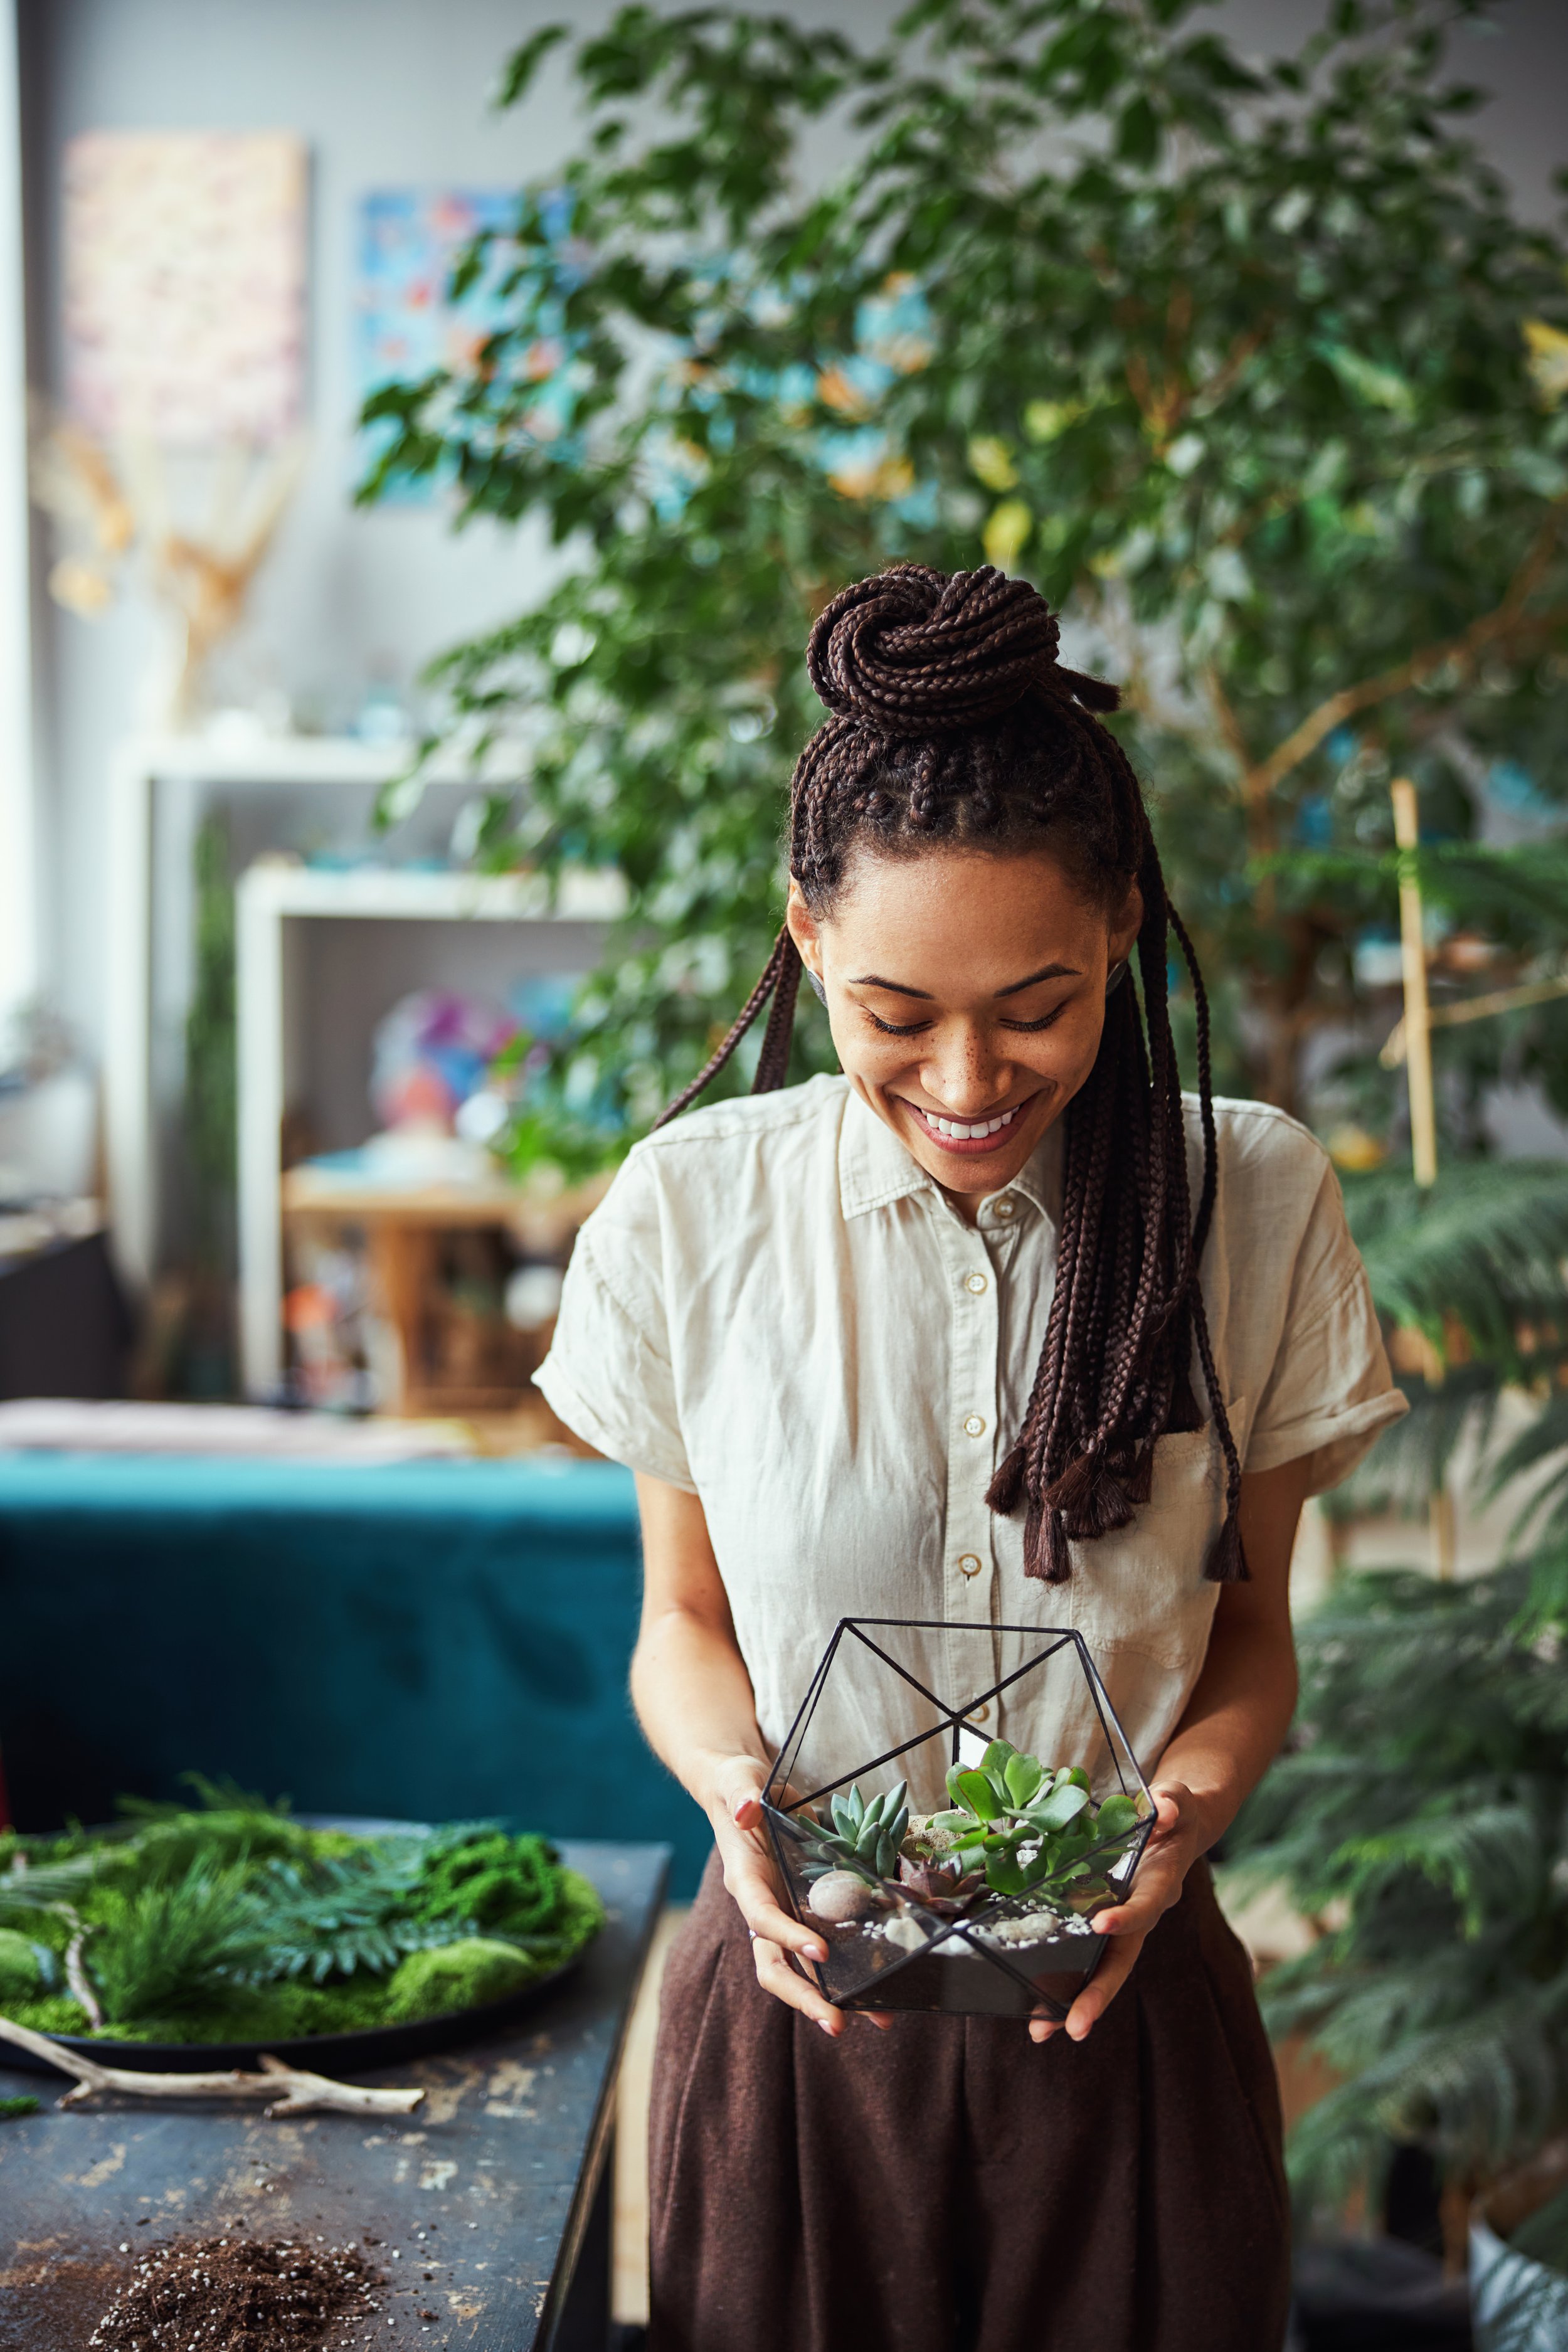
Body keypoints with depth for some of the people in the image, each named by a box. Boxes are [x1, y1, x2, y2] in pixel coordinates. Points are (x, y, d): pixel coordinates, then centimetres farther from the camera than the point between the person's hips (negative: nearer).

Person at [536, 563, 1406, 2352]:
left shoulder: (1253, 1205, -8)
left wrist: (1181, 1814, -18)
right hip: (793, 2005, 0)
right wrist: (739, 1792, -17)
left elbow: (1250, 1633, 2)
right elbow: (683, 1619, 3)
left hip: (1119, 2007, 0)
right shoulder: (691, 1213, -8)